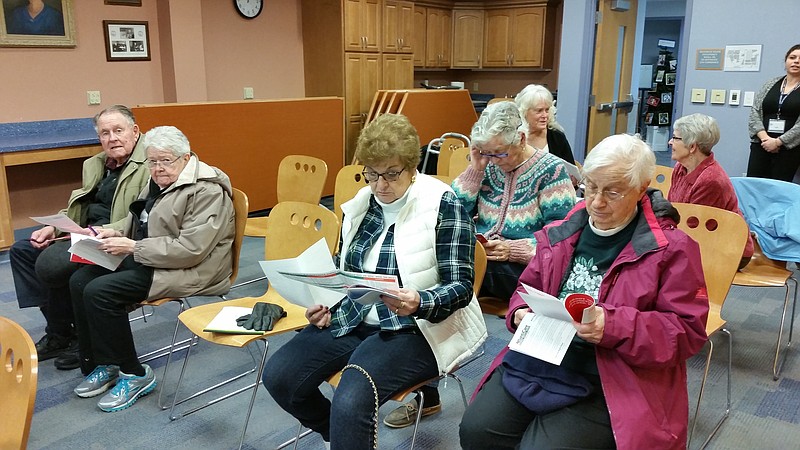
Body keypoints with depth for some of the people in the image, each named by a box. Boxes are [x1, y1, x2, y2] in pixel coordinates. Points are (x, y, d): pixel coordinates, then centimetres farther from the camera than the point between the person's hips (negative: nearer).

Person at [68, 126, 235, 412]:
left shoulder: (207, 190, -18)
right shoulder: (159, 181, 11)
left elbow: (190, 250, -24)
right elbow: (142, 225, 24)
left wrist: (133, 247, -22)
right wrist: (116, 233, 2)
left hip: (187, 270, -10)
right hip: (146, 259, 10)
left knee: (99, 292, -21)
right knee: (80, 280, -3)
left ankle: (133, 374, -6)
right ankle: (100, 365, 8)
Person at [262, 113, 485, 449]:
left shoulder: (443, 206, -10)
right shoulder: (359, 204, 7)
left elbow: (461, 287, -12)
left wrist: (418, 303, -32)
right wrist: (326, 305, -2)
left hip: (416, 328, -6)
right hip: (351, 319, 7)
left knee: (351, 402, -31)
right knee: (278, 376, -7)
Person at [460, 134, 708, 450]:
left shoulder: (672, 249, -4)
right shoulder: (561, 234, 11)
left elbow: (687, 330, -8)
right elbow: (528, 287, 22)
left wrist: (614, 326, -23)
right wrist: (522, 312, -2)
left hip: (609, 384, -4)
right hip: (538, 360, 5)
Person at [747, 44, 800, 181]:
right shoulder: (770, 84, 11)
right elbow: (754, 112, 4)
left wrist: (777, 142, -14)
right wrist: (765, 138, -10)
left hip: (789, 148, -3)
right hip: (761, 145, 3)